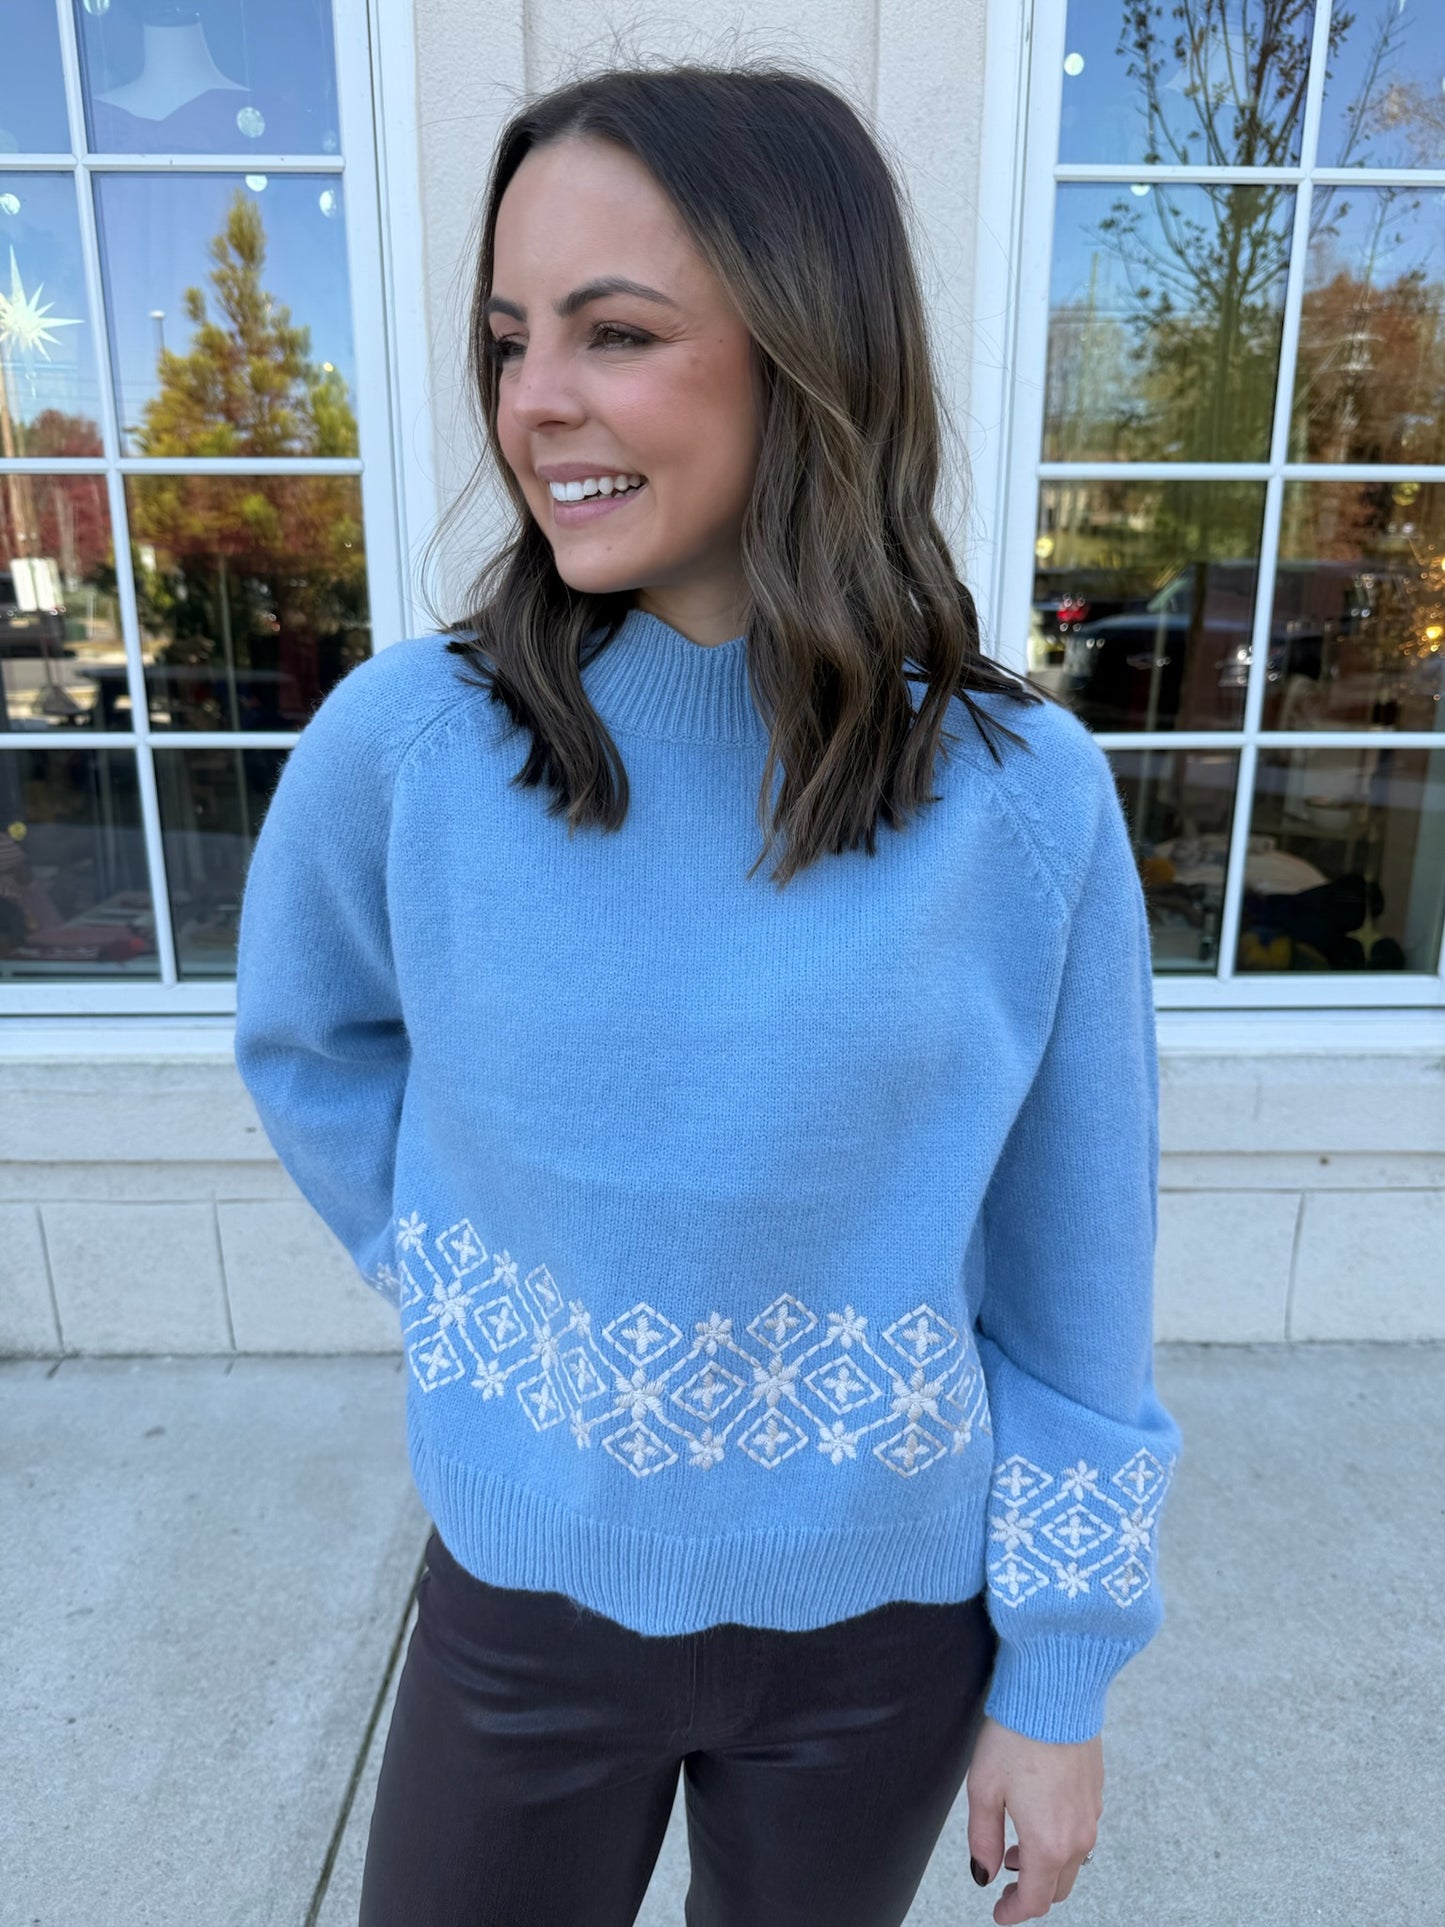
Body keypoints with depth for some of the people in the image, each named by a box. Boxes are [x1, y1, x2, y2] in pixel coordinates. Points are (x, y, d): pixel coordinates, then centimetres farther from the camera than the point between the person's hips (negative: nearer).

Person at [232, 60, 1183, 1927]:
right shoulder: (405, 741, -16)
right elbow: (306, 1042, 5)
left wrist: (1059, 1678, -1)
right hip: (524, 1593, 1)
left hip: (884, 1625, 0)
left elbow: (1073, 1281, -8)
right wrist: (457, 1284, -1)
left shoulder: (1025, 796, -17)